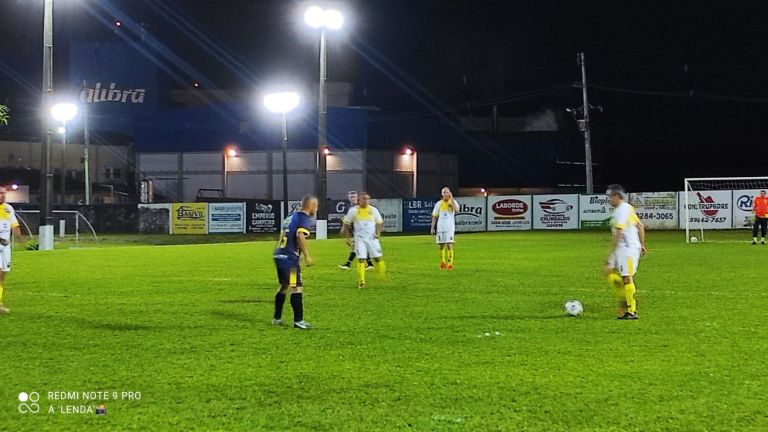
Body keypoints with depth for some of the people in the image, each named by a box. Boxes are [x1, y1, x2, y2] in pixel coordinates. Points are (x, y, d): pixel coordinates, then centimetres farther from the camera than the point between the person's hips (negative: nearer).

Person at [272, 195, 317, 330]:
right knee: (296, 288, -5)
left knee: (284, 286, 20)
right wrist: (307, 255, -20)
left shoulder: (292, 217, 18)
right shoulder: (305, 219, -9)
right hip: (290, 259, -9)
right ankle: (298, 321, -5)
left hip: (279, 256, 9)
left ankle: (277, 318, 28)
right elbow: (300, 236, -24)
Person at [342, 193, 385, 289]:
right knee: (361, 259, -10)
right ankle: (361, 282, -2)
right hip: (360, 239, -2)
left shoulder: (373, 210, 3)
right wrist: (347, 238, 1)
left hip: (372, 238, 2)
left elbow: (380, 222, 15)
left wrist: (378, 232, -3)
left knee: (378, 257, -2)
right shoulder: (353, 210, -1)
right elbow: (346, 224, 6)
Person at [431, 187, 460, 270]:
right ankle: (442, 262, 23)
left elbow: (457, 210, -20)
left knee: (449, 245, -13)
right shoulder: (439, 203, 7)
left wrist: (451, 199, -20)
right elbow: (434, 216, 11)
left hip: (450, 227, -3)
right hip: (440, 227, 3)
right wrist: (432, 227, 6)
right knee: (441, 245, 8)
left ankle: (450, 264, -13)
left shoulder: (453, 202, 1)